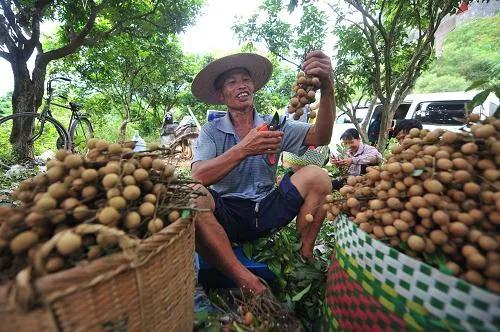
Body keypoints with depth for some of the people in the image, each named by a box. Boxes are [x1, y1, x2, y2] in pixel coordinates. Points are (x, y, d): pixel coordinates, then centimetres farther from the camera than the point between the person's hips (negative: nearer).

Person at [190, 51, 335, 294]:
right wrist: (244, 149, -32)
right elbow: (198, 178, -20)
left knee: (316, 177, -15)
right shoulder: (211, 132, -2)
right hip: (227, 216, -1)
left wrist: (327, 87, -29)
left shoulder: (274, 125, 4)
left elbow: (320, 137, -13)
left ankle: (305, 261, -6)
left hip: (267, 211, 2)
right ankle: (250, 285, -24)